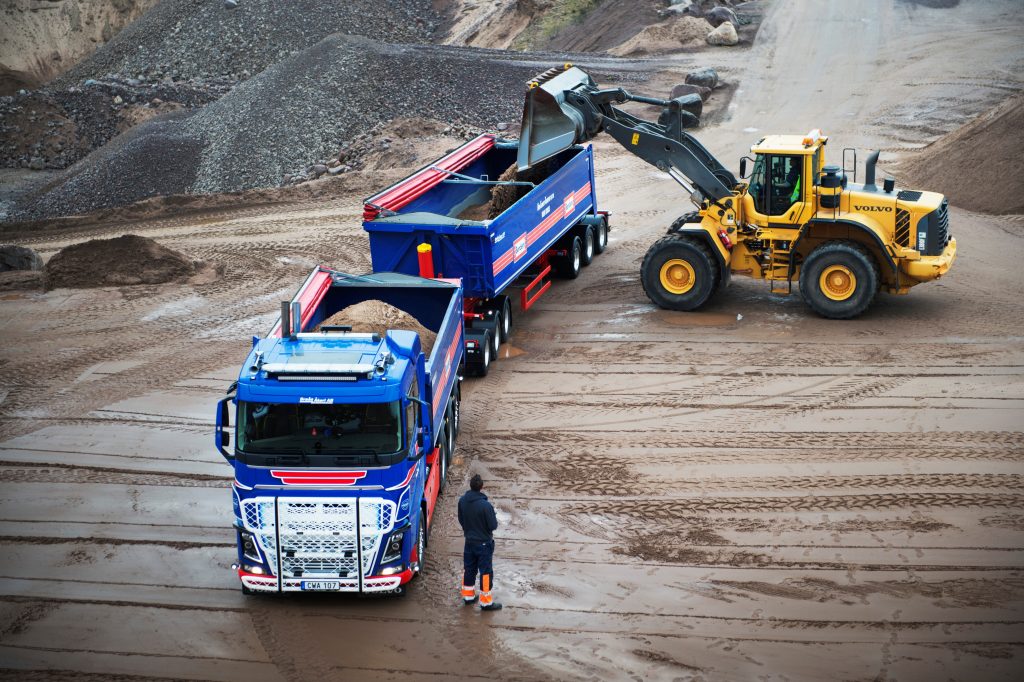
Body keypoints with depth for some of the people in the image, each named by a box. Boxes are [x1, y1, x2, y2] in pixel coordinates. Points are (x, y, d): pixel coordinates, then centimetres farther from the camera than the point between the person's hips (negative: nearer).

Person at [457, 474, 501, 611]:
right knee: (486, 572, 5)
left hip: (469, 542, 6)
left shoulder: (462, 501, -9)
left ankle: (468, 596, 33)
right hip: (484, 543, -6)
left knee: (469, 569, 20)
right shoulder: (485, 505, -28)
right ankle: (486, 602, 11)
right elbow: (493, 525, -19)